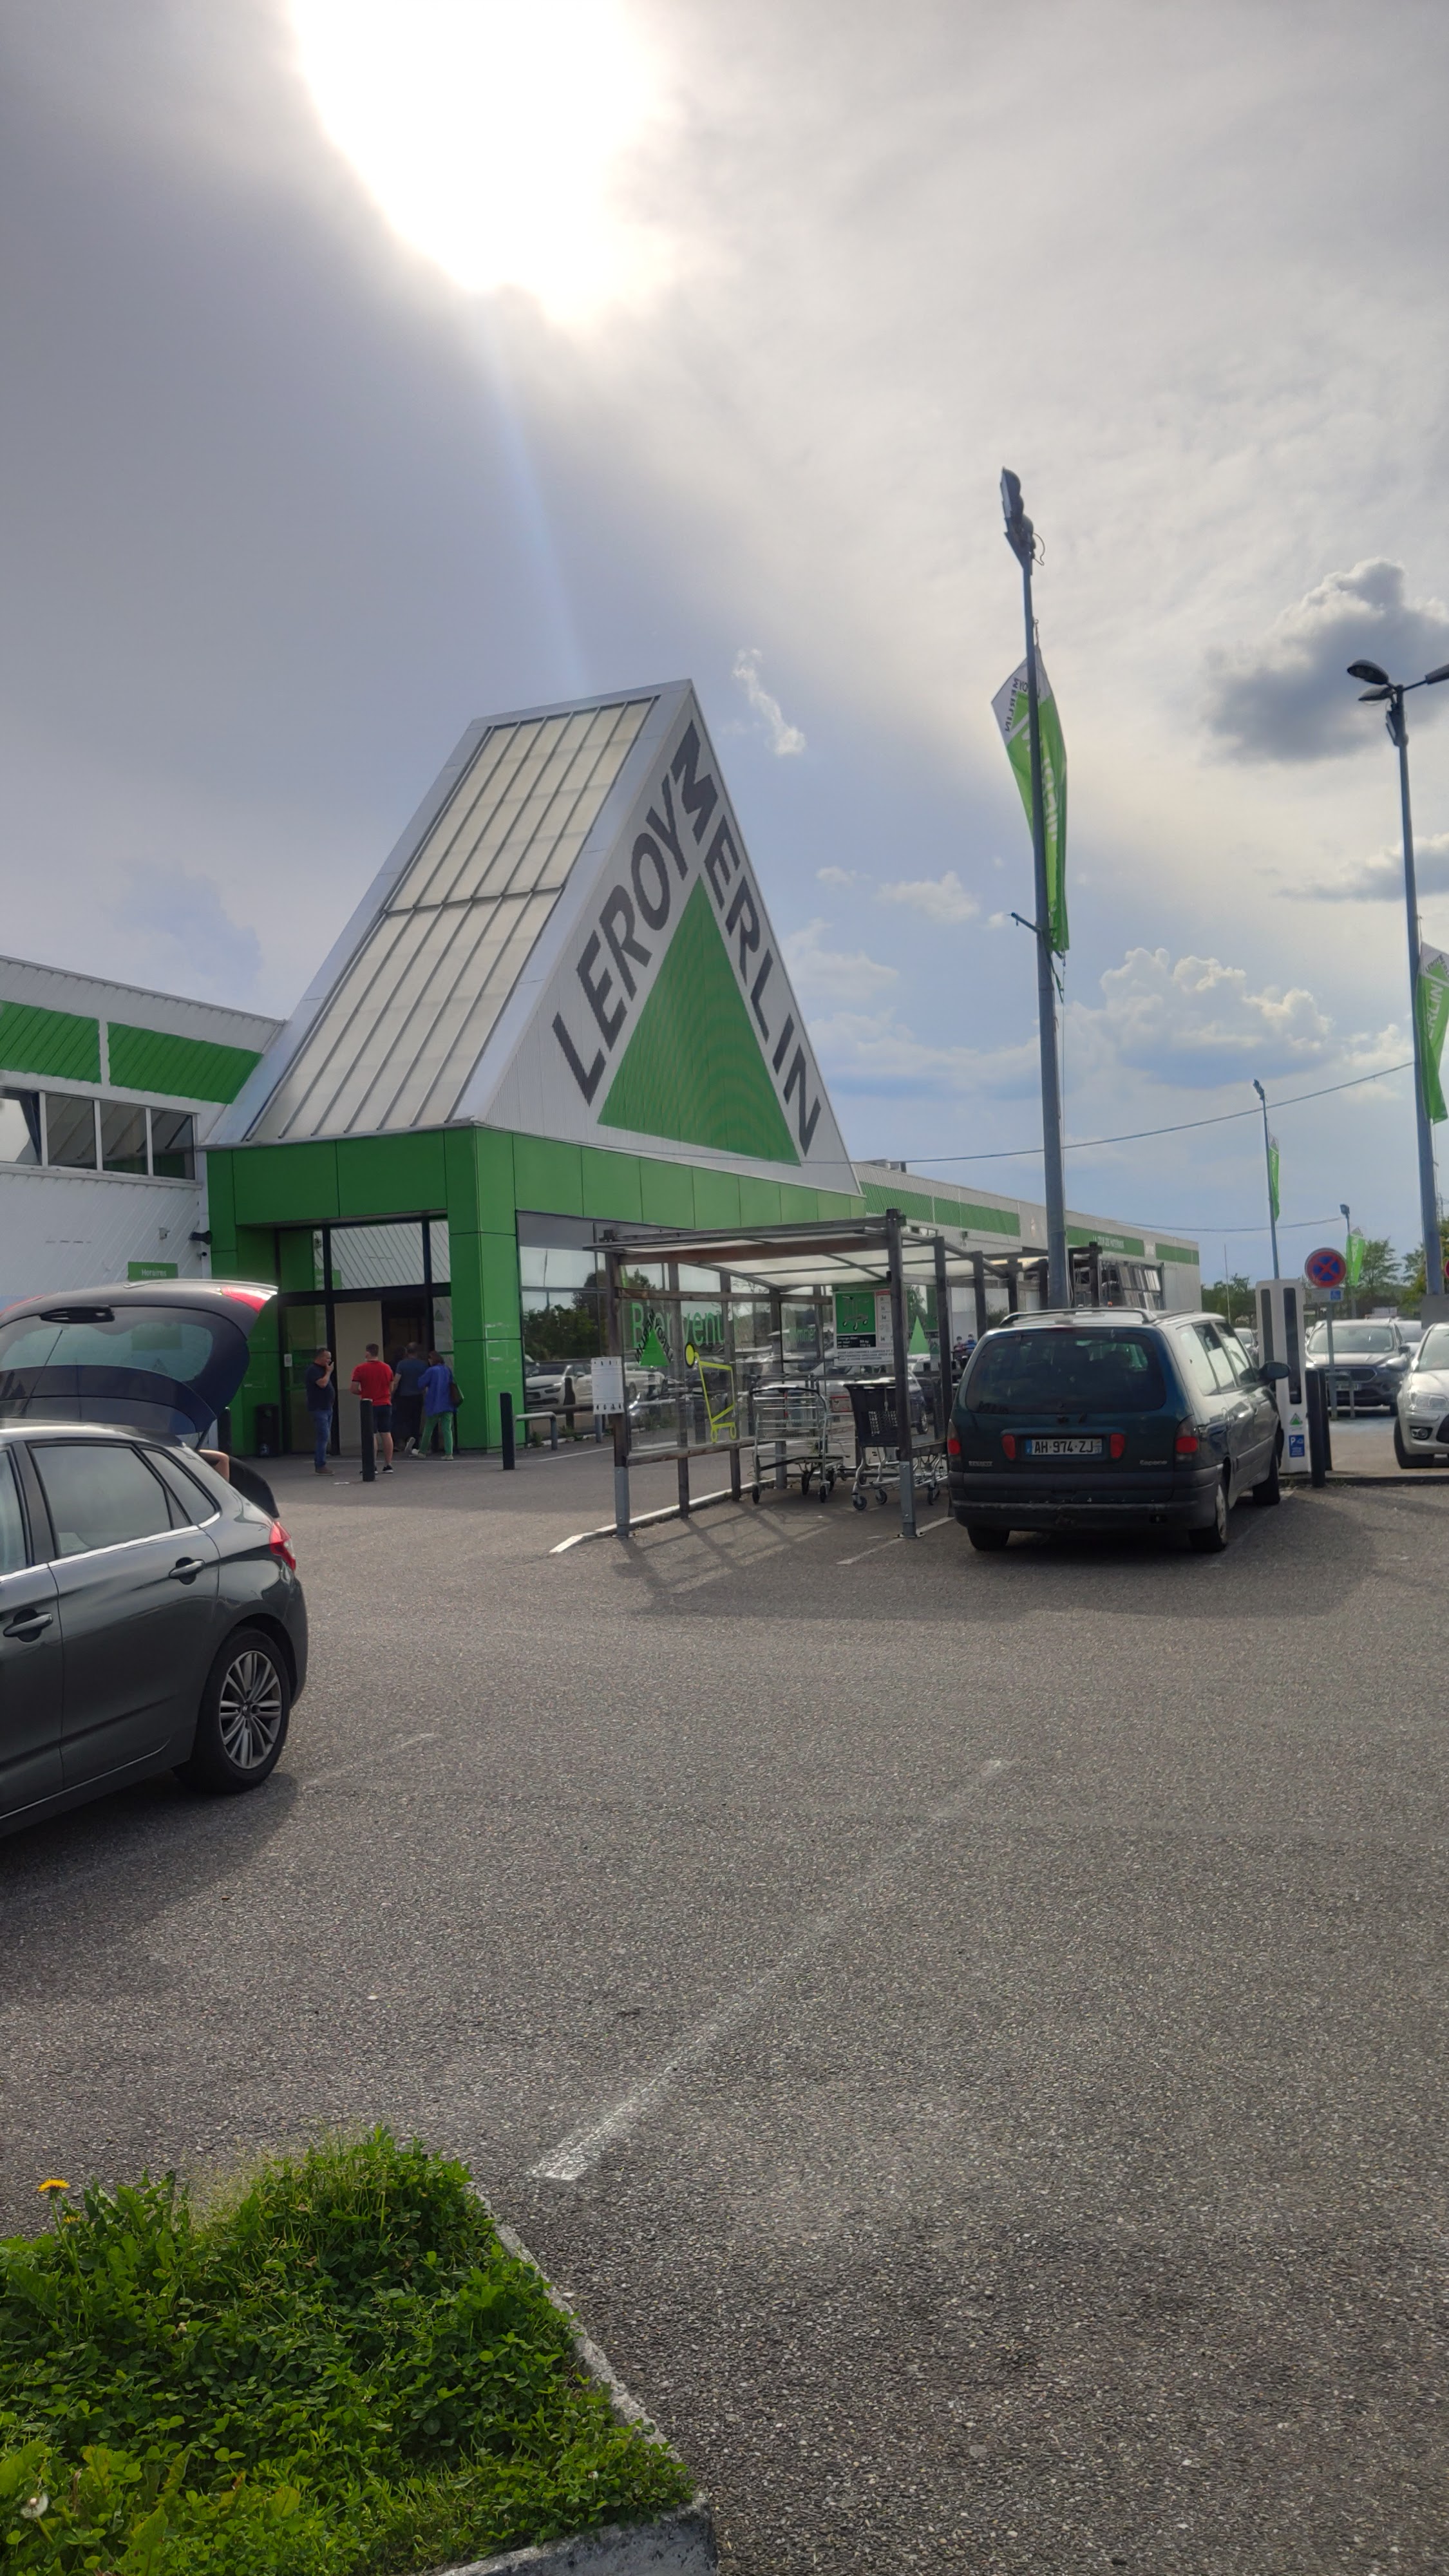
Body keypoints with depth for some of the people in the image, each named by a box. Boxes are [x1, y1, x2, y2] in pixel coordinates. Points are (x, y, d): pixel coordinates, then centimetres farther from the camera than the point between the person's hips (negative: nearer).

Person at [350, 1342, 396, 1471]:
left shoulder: (360, 1369, -7)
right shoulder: (387, 1368, 7)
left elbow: (354, 1389, -9)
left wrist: (363, 1393, 11)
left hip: (370, 1406, -4)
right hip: (385, 1405, 4)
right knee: (386, 1434, 6)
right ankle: (388, 1465, 7)